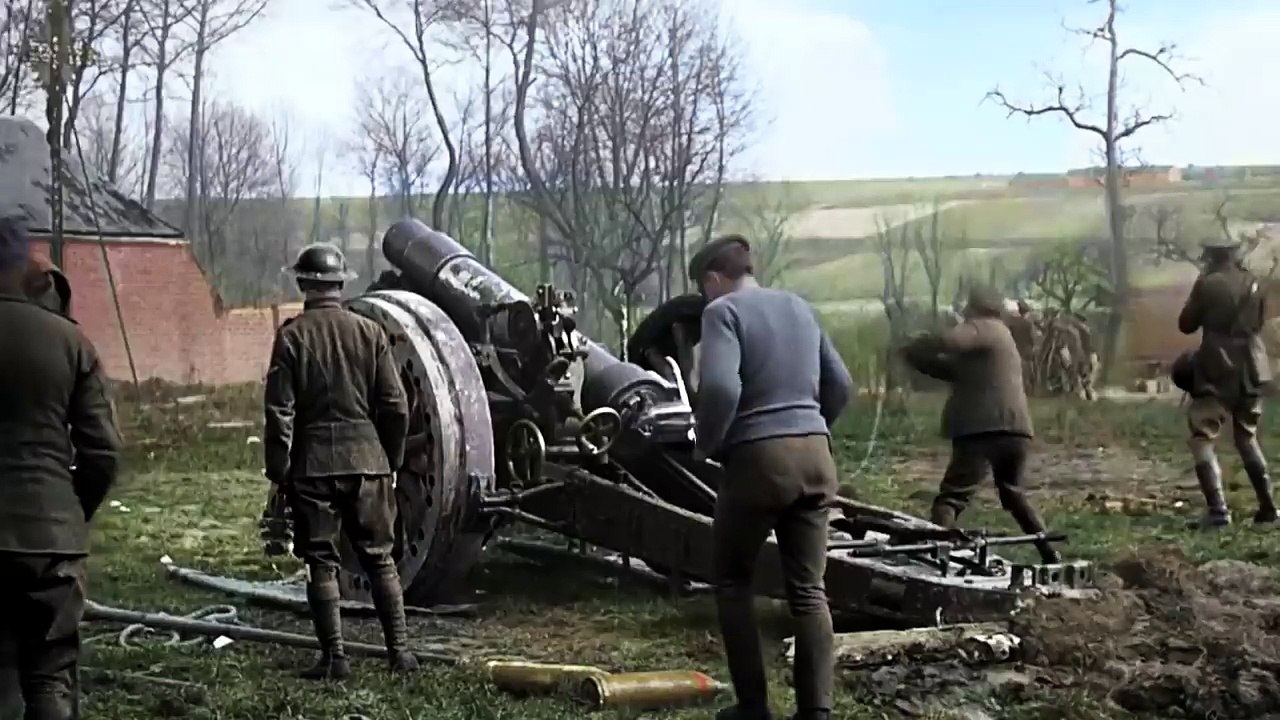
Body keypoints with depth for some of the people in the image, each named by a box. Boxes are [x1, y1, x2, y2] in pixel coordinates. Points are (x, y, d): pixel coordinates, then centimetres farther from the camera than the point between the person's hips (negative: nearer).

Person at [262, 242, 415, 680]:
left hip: (313, 464, -2)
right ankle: (400, 651, 10)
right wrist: (391, 459, 13)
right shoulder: (370, 332, 2)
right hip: (367, 460, 3)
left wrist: (277, 469, 0)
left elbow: (279, 409, -7)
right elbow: (395, 405, 2)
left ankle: (334, 659, 4)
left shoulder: (292, 335, -5)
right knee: (379, 558, 11)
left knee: (321, 562, 5)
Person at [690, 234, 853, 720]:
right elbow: (840, 384, 18)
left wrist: (707, 445, -5)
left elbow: (719, 387, -21)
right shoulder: (799, 307, 17)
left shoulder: (723, 311, -5)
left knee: (733, 583, 11)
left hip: (759, 456, -6)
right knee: (809, 590, 7)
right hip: (815, 454, 6)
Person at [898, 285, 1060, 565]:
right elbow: (956, 369, 26)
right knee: (1013, 493, 27)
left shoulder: (982, 328, 0)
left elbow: (947, 342, -21)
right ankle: (1050, 555, 25)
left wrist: (911, 350, -5)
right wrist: (921, 358, 15)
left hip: (986, 428, -9)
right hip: (1016, 428, 9)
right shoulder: (1000, 335, 28)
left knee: (952, 496, -11)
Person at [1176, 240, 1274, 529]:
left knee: (1202, 437, -4)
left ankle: (1217, 509, -18)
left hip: (1218, 371, -6)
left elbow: (1186, 324, -3)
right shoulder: (1254, 284, 8)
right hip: (1251, 370, 6)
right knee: (1247, 436, 20)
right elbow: (1259, 322, 18)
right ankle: (1267, 505, 18)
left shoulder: (1208, 283, -10)